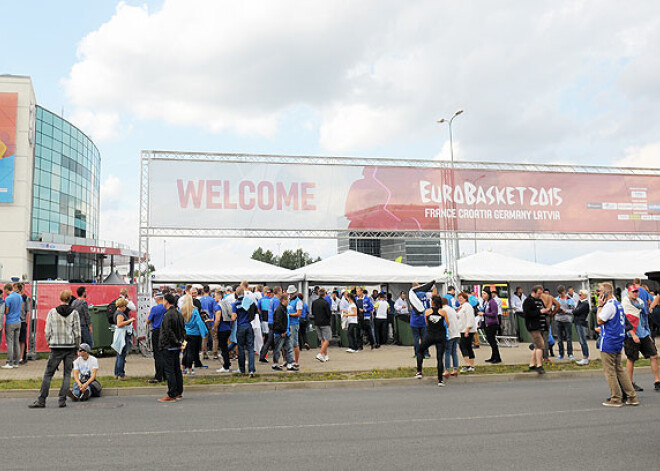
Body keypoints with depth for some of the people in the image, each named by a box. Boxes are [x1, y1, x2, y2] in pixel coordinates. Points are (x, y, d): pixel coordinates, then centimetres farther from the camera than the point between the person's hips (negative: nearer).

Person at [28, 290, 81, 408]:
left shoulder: (52, 312, -2)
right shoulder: (74, 313, -2)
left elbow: (47, 331, -1)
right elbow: (77, 332, -1)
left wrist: (50, 343, 14)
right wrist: (77, 347, 10)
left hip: (56, 347, 0)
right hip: (70, 346, 0)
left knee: (48, 374, 6)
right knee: (67, 374, 8)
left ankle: (41, 400, 7)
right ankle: (62, 400, 5)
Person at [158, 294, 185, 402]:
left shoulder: (168, 315, -18)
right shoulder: (179, 314, 11)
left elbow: (168, 332, -19)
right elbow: (183, 330, 16)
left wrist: (176, 341, -10)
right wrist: (180, 341, 11)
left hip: (168, 347, -9)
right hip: (177, 347, 9)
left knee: (169, 371, -4)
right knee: (177, 369, 14)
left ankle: (171, 395, -1)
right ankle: (179, 392, 21)